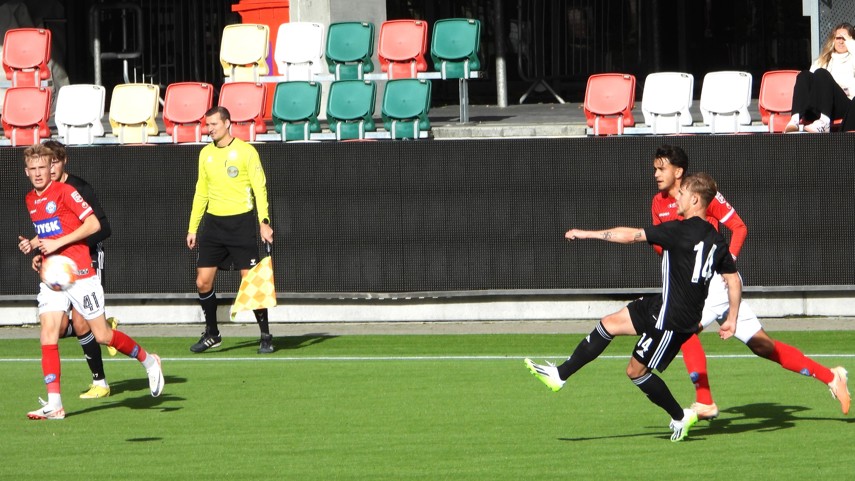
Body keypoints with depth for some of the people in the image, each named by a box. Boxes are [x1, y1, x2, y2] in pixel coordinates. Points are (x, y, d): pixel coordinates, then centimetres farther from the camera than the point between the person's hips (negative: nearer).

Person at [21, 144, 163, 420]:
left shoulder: (64, 191, -9)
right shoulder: (30, 200, 12)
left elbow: (93, 224, -15)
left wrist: (57, 243, -19)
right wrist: (40, 252, 9)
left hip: (79, 274, -6)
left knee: (102, 336, 0)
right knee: (48, 336, -9)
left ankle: (148, 361, 25)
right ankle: (54, 404, -11)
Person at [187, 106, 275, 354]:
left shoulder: (245, 151, -5)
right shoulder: (206, 154, 11)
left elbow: (259, 187, -8)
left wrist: (264, 222, -19)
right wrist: (193, 228, 16)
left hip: (241, 222, -5)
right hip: (213, 222, 5)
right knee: (203, 282, 0)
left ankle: (266, 336, 4)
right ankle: (211, 334, 15)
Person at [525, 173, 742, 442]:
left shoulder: (681, 231, -20)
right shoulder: (715, 240, 5)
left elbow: (630, 236, -16)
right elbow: (734, 279, 9)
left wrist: (587, 234, -6)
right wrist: (732, 319, 16)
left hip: (673, 318, -9)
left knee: (636, 370, 4)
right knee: (609, 325, 12)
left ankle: (680, 417, 17)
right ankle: (560, 375, 17)